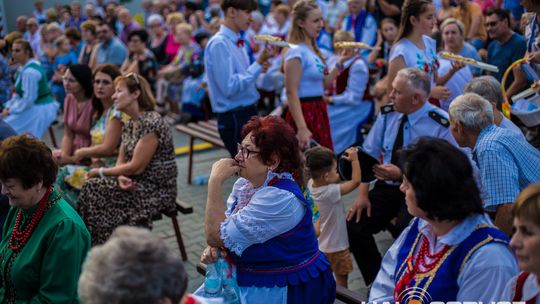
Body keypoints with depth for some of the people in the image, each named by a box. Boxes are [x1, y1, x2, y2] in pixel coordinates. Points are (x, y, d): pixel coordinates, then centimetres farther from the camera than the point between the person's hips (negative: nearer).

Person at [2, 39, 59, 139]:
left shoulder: (29, 71, -23)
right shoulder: (27, 67, 10)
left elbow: (28, 99, -24)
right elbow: (19, 93, 15)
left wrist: (10, 111, -15)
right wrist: (8, 107, 4)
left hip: (39, 110, -11)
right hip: (35, 106, 11)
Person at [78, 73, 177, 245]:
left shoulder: (151, 123, -17)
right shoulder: (129, 125, 12)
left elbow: (136, 166, -18)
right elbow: (121, 161, 11)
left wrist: (101, 172, -7)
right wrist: (121, 177, -12)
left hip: (158, 190, -8)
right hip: (137, 184, 8)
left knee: (95, 189, -19)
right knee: (92, 188, -12)